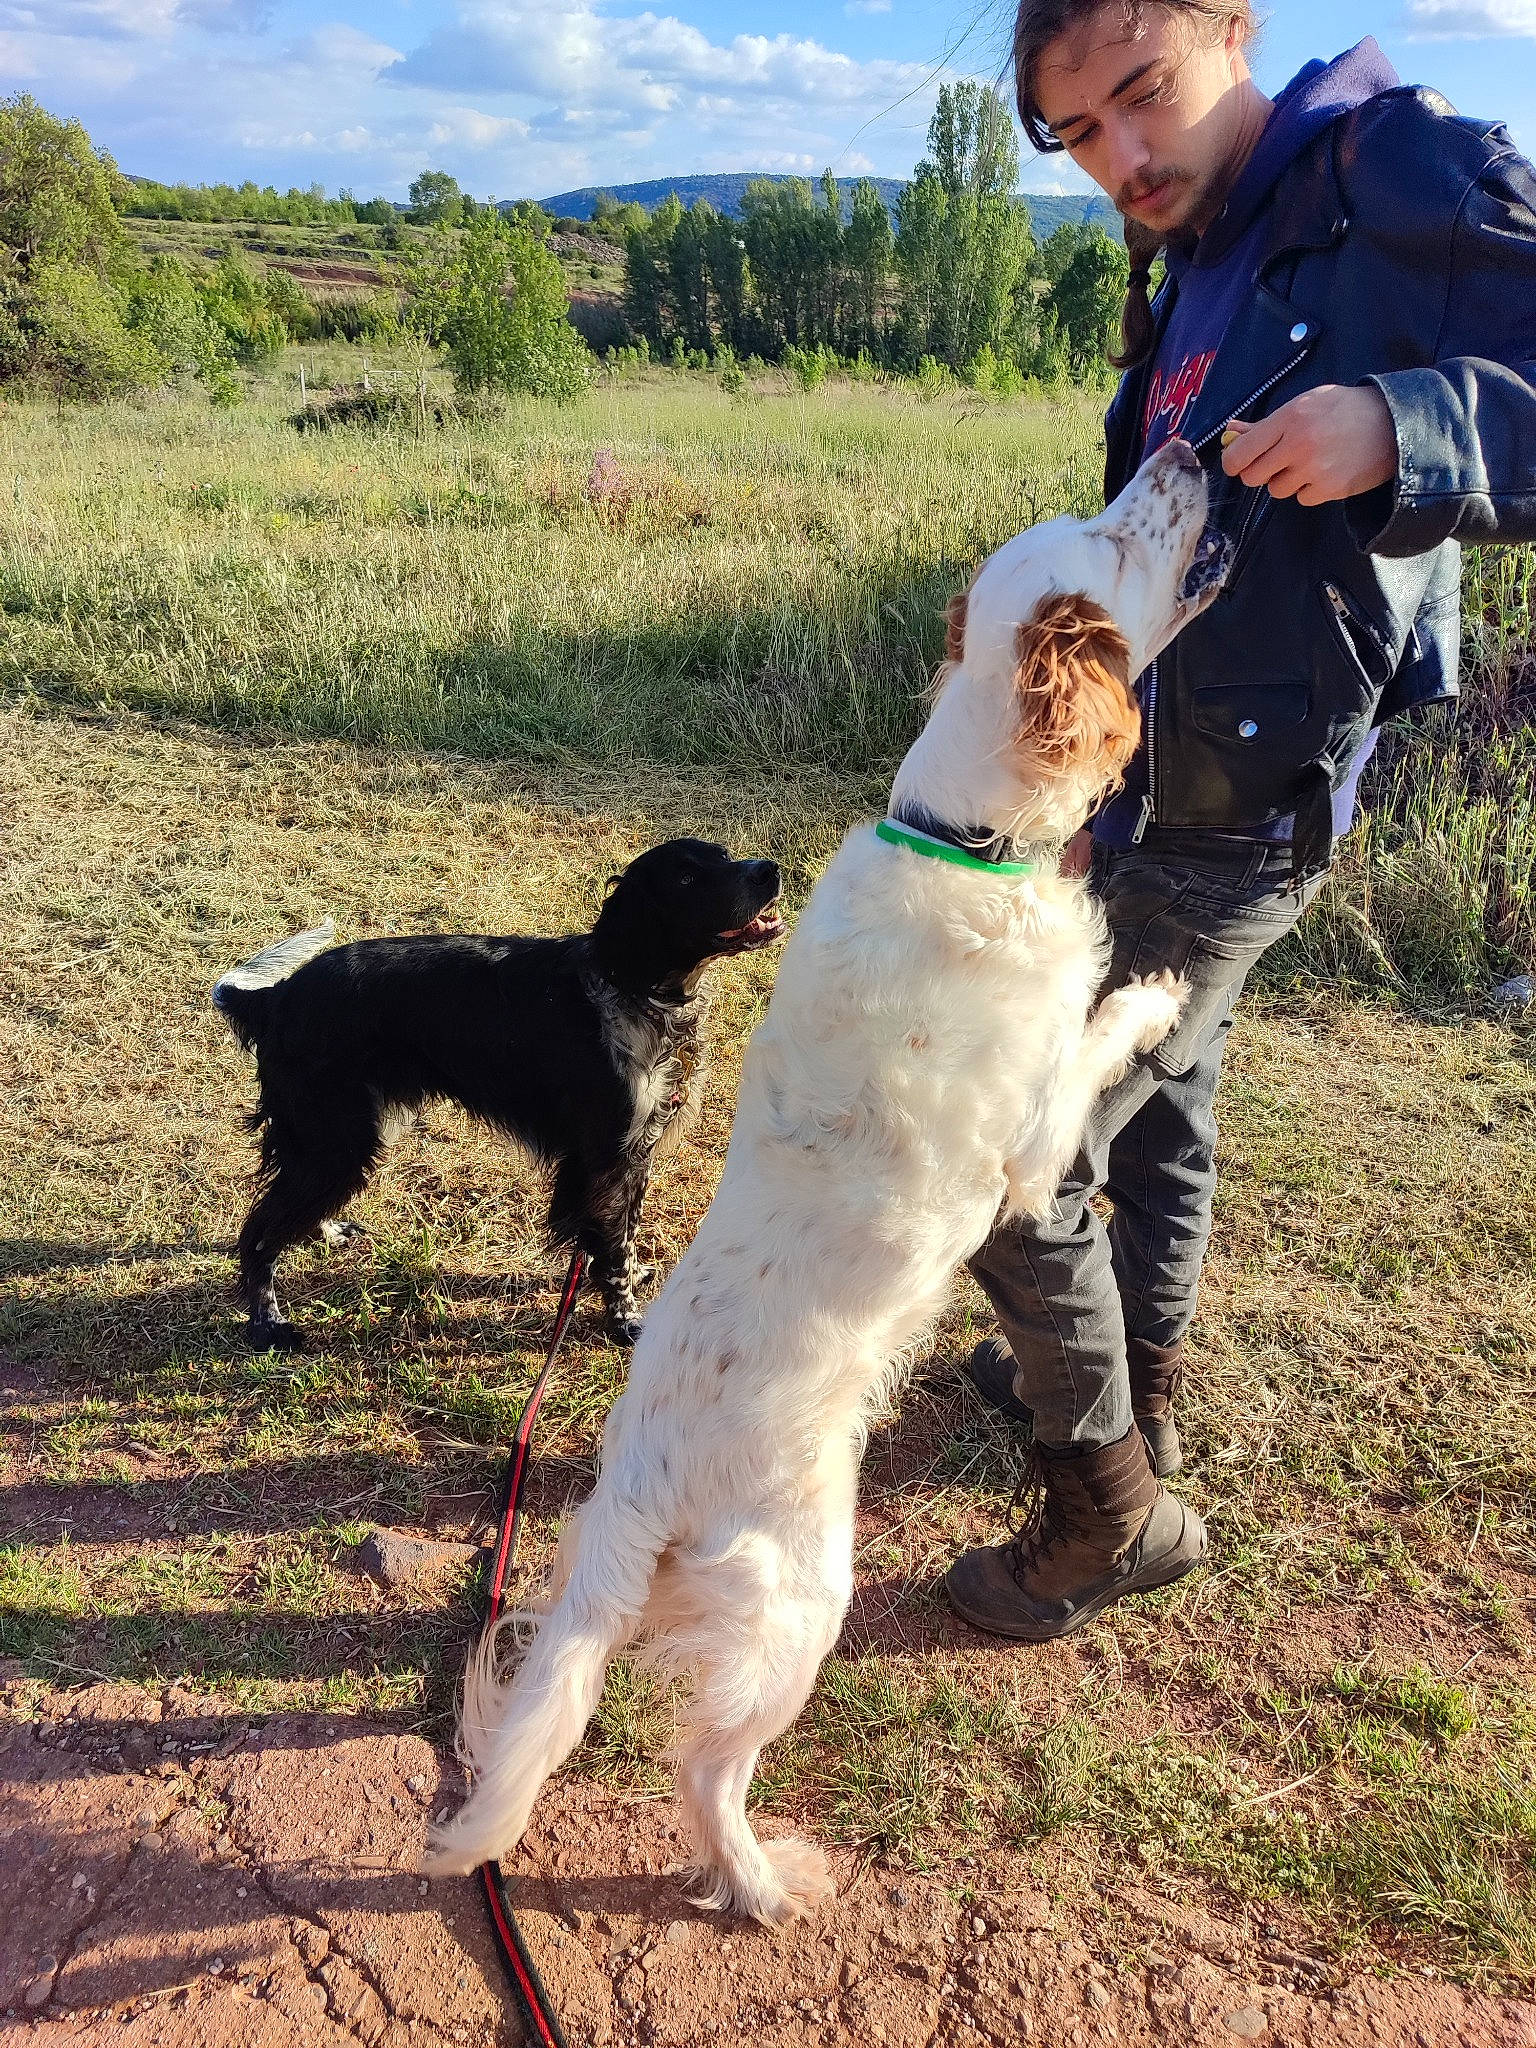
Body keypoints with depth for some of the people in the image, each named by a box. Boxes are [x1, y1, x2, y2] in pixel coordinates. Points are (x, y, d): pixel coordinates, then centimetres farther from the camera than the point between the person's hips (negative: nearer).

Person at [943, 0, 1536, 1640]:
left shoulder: (1397, 178, -13)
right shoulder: (1192, 282, 13)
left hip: (1229, 822, -10)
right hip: (1161, 797, 10)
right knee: (1156, 1117, 23)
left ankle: (1111, 1509, 16)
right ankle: (1129, 1389, 45)